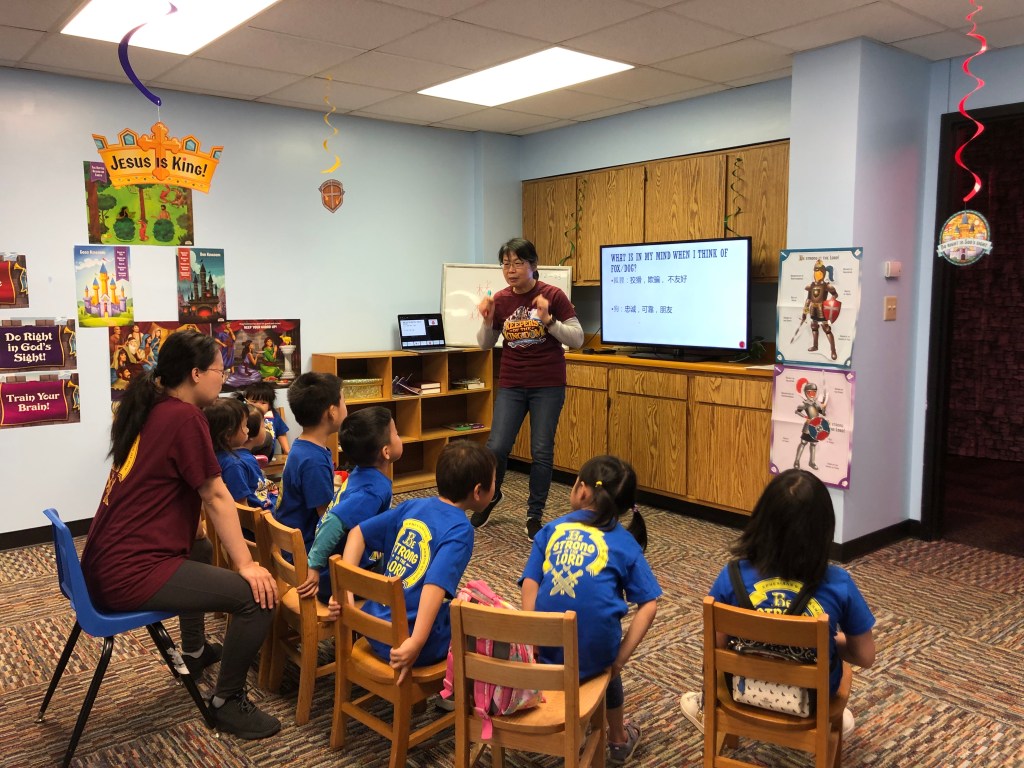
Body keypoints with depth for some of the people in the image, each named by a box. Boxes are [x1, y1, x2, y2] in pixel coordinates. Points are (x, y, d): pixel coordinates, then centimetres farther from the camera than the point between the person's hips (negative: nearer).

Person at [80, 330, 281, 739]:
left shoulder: (151, 410, 12)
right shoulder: (184, 417, -15)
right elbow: (215, 497, -14)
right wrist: (246, 564, -9)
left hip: (107, 562, 11)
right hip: (130, 573, -11)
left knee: (200, 549, 36)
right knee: (257, 596, -15)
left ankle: (195, 651, 50)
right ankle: (227, 702, 5)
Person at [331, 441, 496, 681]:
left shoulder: (413, 506, 5)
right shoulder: (460, 530, -15)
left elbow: (357, 533, 5)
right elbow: (436, 585, -29)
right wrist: (416, 644, -32)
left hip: (374, 629, 7)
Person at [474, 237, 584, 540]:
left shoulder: (553, 295, -8)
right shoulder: (499, 300, 0)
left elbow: (577, 339, -7)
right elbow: (485, 345, 10)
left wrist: (548, 319, -21)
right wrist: (487, 321, -9)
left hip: (548, 385, -2)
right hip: (511, 385, 2)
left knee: (541, 451, 1)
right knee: (496, 447, -3)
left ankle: (534, 515, 18)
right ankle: (490, 497, 27)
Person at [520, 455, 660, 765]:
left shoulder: (552, 530, 6)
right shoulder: (625, 543, 3)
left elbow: (530, 585, -2)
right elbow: (649, 605, -3)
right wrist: (621, 657, -1)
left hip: (545, 653, 1)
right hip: (591, 657, -1)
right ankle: (618, 739, 51)